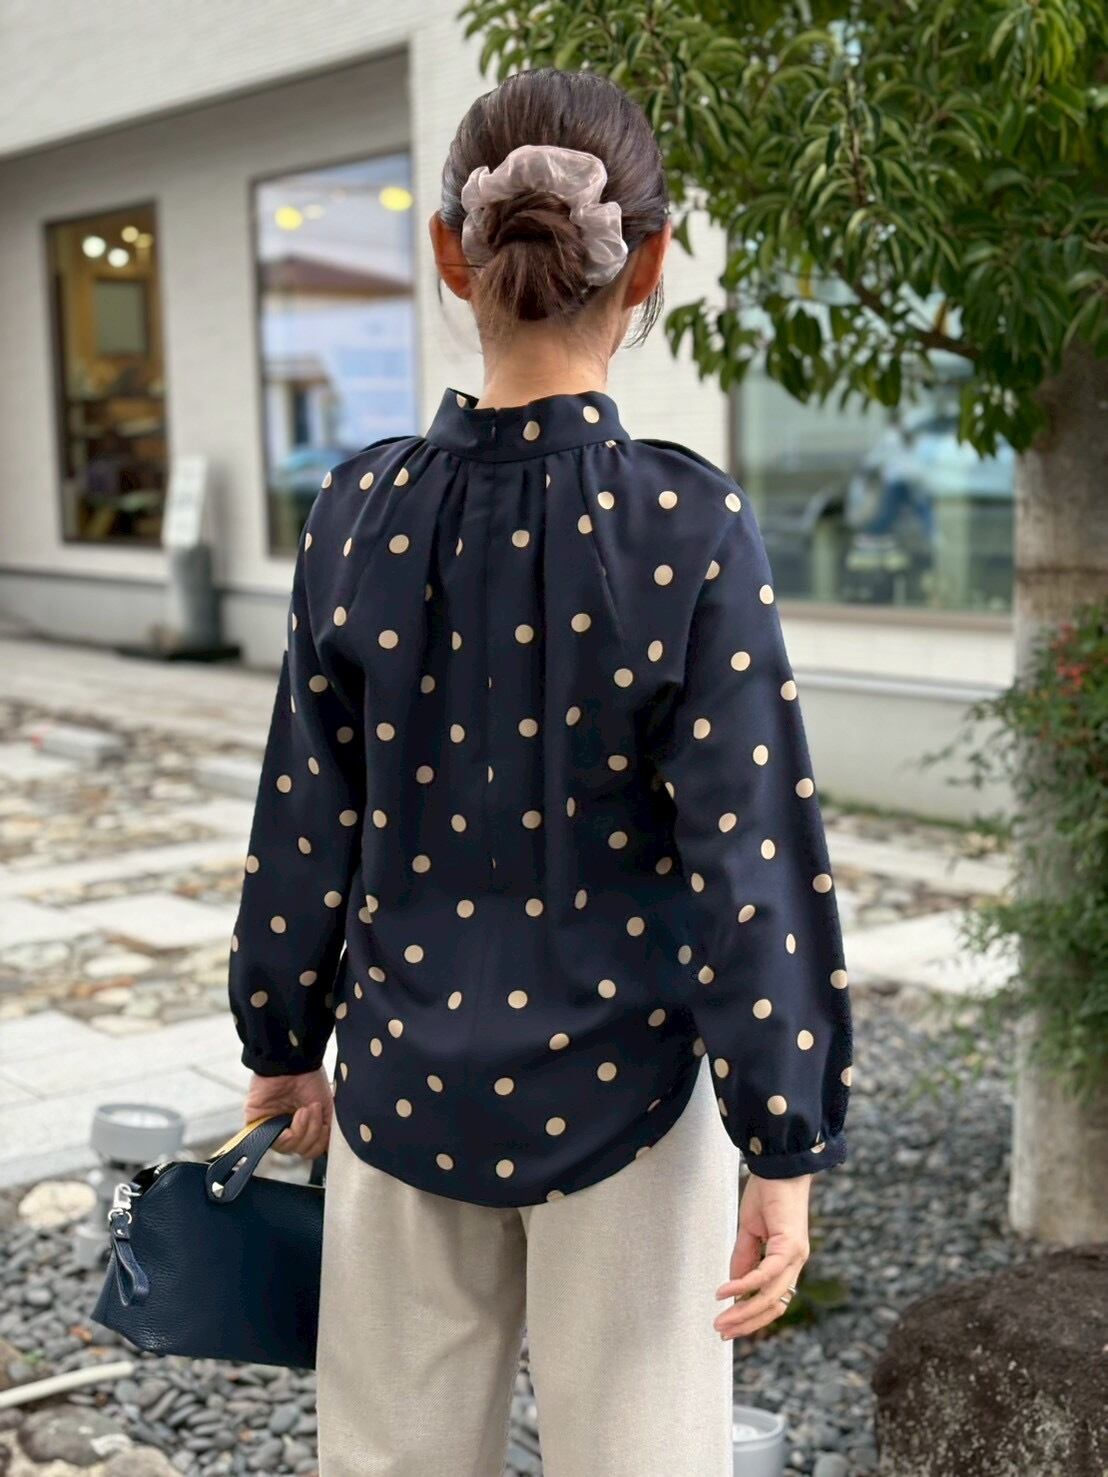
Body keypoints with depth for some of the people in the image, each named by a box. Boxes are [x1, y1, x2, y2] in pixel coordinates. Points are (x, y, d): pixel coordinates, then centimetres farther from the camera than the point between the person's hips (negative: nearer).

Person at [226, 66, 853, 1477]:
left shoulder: (363, 510, -8)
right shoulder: (689, 526, -16)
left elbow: (309, 821, -1)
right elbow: (746, 858, -15)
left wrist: (284, 1042, 14)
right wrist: (784, 1148, -7)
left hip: (407, 1078, 3)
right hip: (618, 1092, -2)